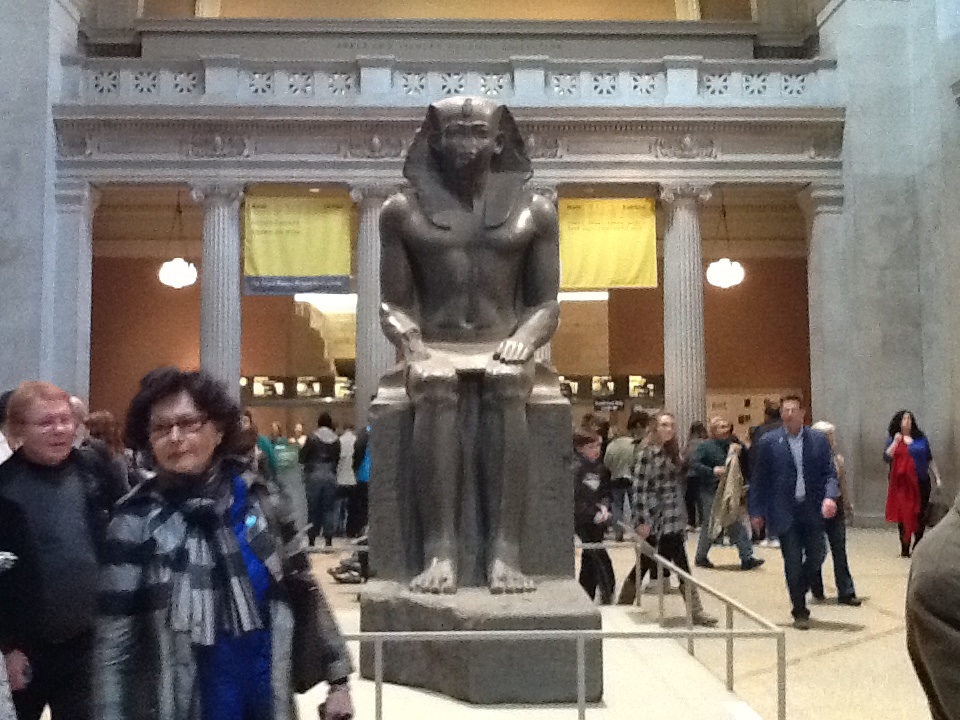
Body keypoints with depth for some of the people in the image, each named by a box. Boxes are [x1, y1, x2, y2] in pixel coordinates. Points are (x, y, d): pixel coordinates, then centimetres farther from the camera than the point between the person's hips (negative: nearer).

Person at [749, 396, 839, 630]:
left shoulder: (818, 439, 3)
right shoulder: (768, 442, -2)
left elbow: (830, 472, 1)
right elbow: (759, 479, 1)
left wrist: (830, 496, -17)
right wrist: (756, 511, -1)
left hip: (812, 511, 2)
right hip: (784, 512, -2)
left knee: (817, 556, 4)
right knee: (793, 563, 2)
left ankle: (799, 591, 34)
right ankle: (800, 612, 16)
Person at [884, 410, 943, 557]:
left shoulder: (921, 438, 9)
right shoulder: (893, 439, 6)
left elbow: (930, 460, 13)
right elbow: (887, 458, -7)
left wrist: (937, 478, 10)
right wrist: (896, 442, -14)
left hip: (921, 483, 1)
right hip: (902, 484, -1)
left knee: (920, 516, 1)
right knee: (903, 516, -2)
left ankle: (918, 547, 13)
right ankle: (905, 549, 4)